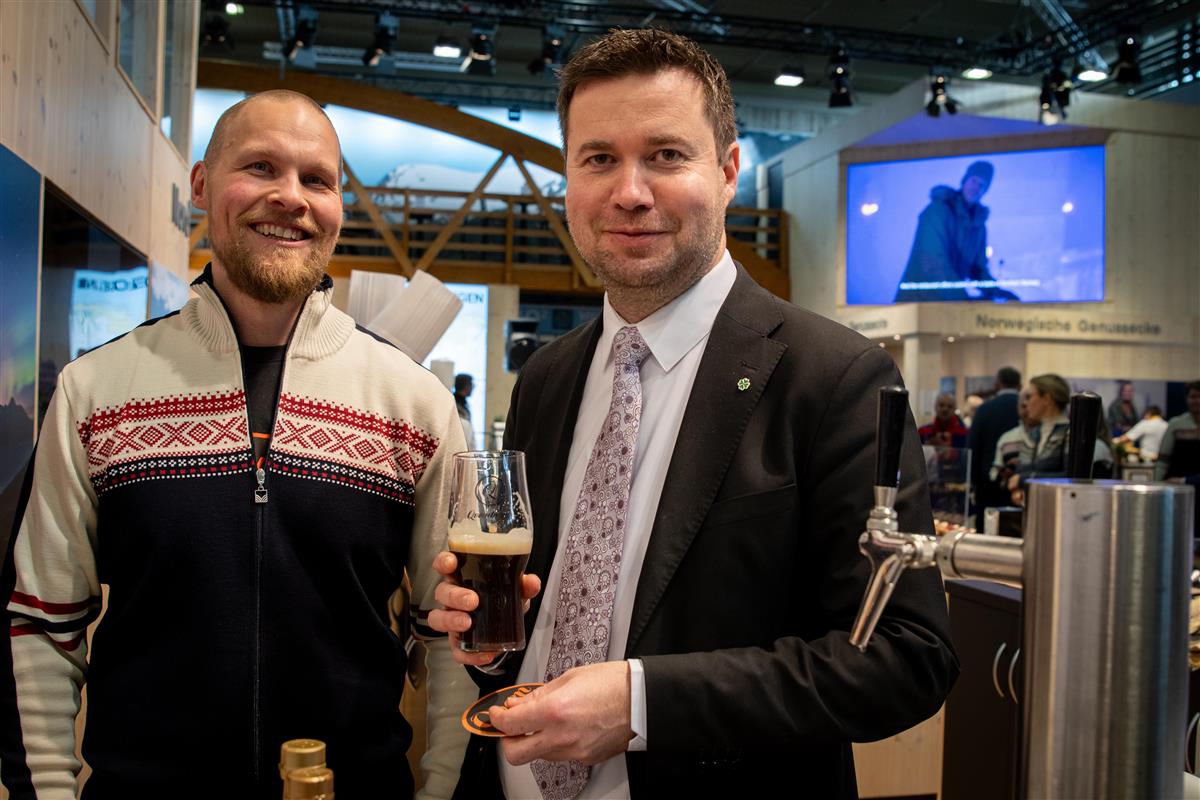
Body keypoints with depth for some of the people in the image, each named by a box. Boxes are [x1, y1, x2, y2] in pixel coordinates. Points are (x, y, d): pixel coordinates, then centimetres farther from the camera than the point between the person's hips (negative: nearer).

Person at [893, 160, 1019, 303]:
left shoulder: (979, 224, 11)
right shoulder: (938, 210, -11)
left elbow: (978, 269, 13)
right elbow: (934, 263, -23)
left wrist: (997, 291, -7)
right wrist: (963, 295, -29)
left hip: (950, 304, 7)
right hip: (918, 300, -7)